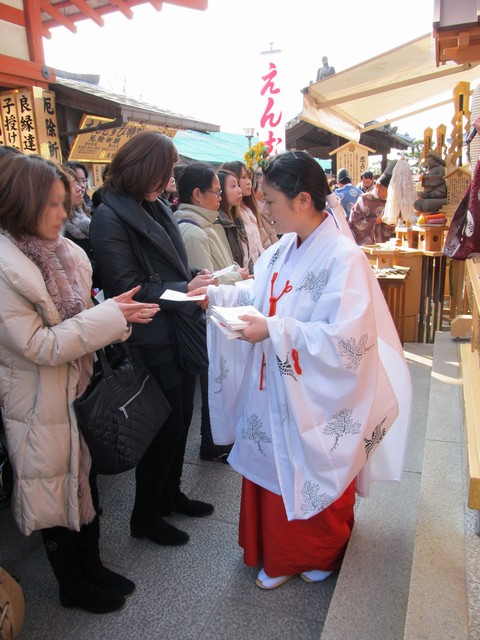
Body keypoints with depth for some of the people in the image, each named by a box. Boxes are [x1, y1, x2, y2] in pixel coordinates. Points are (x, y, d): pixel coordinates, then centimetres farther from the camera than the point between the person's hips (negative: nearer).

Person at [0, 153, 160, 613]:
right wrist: (108, 315, -24)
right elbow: (38, 345, -24)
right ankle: (72, 586, 38)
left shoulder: (63, 252, 2)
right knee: (55, 493, 13)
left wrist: (117, 315, -11)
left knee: (86, 480, 20)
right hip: (42, 403, -7)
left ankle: (92, 567, 44)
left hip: (81, 389, 7)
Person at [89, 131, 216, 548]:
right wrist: (183, 290, -17)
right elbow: (125, 287, -19)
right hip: (153, 342, -8)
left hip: (180, 331, 8)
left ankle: (170, 494, 41)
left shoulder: (155, 208, 10)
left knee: (181, 420, 19)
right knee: (166, 428, 5)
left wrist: (197, 279, 0)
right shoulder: (110, 218, -15)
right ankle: (145, 517, 28)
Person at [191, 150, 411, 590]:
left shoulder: (344, 258, -23)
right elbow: (258, 293, 10)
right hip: (274, 390, 7)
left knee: (316, 479, 16)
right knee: (273, 469, 20)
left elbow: (346, 339, -27)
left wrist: (274, 331, -30)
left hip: (317, 400, -7)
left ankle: (323, 554, 47)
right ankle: (278, 554, 46)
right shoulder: (284, 248, 2)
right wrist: (217, 295, -4)